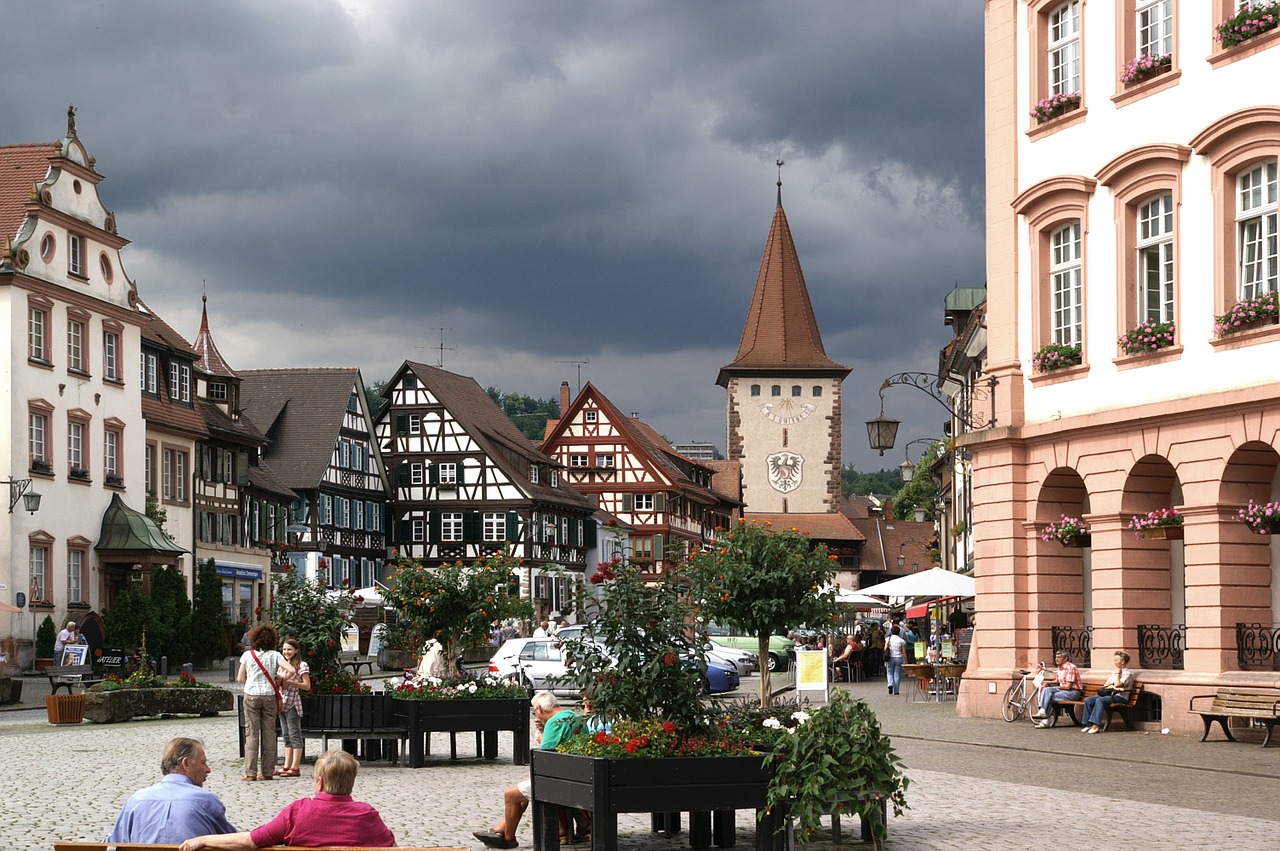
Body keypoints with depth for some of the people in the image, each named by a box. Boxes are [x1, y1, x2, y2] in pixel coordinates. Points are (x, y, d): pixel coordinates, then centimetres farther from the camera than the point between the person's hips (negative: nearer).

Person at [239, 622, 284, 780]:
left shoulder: (247, 655, -1)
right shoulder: (274, 655, 0)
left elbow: (240, 678, 2)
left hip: (251, 696, -1)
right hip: (269, 696, 1)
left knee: (252, 733, 0)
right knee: (269, 733, 6)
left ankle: (250, 772, -5)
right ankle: (267, 771, 7)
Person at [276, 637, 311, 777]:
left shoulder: (302, 666, -5)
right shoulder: (282, 665, 17)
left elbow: (307, 686, -10)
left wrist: (289, 682, -18)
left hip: (293, 704, -8)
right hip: (282, 703, 8)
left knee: (294, 735, -8)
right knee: (287, 736, 10)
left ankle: (295, 767, -9)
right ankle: (287, 766, 12)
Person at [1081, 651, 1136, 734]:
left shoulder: (1128, 673, 1)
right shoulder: (1114, 672, 27)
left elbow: (1117, 684, -14)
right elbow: (1105, 685, 19)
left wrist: (1117, 673, 0)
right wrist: (1113, 687, -2)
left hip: (1120, 697, -8)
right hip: (1109, 694, 8)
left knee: (1100, 700, -35)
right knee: (1088, 700, -14)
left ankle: (1096, 725, -44)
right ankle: (1089, 724, -19)